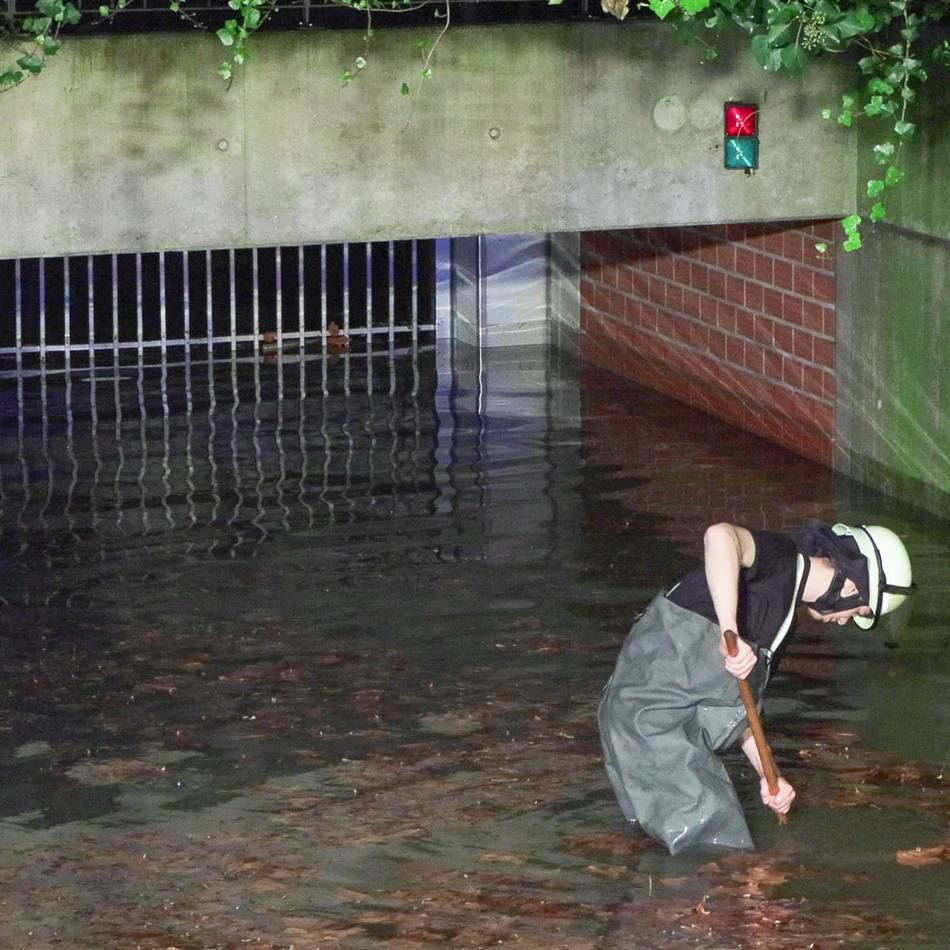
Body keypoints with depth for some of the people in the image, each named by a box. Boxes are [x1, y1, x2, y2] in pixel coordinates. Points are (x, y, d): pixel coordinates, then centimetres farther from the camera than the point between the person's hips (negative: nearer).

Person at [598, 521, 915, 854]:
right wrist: (731, 633, -41)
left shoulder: (784, 614, 19)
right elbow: (720, 536, -36)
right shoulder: (781, 558, -11)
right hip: (649, 713, -10)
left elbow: (739, 704, 22)